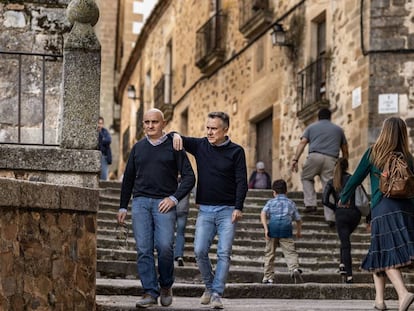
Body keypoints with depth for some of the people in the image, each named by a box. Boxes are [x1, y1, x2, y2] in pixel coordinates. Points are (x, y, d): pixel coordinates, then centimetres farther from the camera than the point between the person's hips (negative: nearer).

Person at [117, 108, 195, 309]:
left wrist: (174, 198, -9)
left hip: (164, 203, -3)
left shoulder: (173, 146, 5)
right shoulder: (138, 148, 16)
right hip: (141, 202, 3)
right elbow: (128, 178, 22)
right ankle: (150, 292, -1)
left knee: (165, 246, -14)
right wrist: (123, 206, 17)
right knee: (143, 249, -4)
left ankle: (166, 286, 8)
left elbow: (189, 177, 3)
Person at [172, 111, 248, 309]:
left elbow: (242, 182, -5)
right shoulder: (200, 146, 6)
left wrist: (238, 208, -14)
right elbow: (179, 140, 15)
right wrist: (176, 135, -10)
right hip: (205, 210, 3)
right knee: (200, 251, -6)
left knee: (224, 253, -7)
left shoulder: (236, 151, -2)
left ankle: (217, 294, -5)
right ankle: (209, 286, 15)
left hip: (227, 210, -3)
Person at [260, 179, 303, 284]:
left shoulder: (270, 202, 17)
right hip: (286, 228, 0)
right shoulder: (291, 203, 22)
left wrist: (266, 228, -8)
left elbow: (263, 214, -1)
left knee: (269, 254, 10)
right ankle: (294, 268, -32)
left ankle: (268, 277, 15)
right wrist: (299, 231, 40)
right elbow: (298, 219, 24)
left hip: (272, 228, 0)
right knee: (290, 252, -4)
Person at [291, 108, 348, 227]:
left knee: (306, 177, 22)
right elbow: (345, 150, 24)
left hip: (315, 156, -1)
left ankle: (310, 203, 6)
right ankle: (330, 217, -6)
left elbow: (302, 143, 5)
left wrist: (295, 159, -1)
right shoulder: (338, 129, 26)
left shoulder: (311, 127, 20)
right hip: (331, 159, 1)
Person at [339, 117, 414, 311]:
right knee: (379, 254, 11)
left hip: (382, 209, -3)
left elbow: (356, 178, 8)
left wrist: (344, 198, 25)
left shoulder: (373, 153, 3)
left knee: (386, 256, -6)